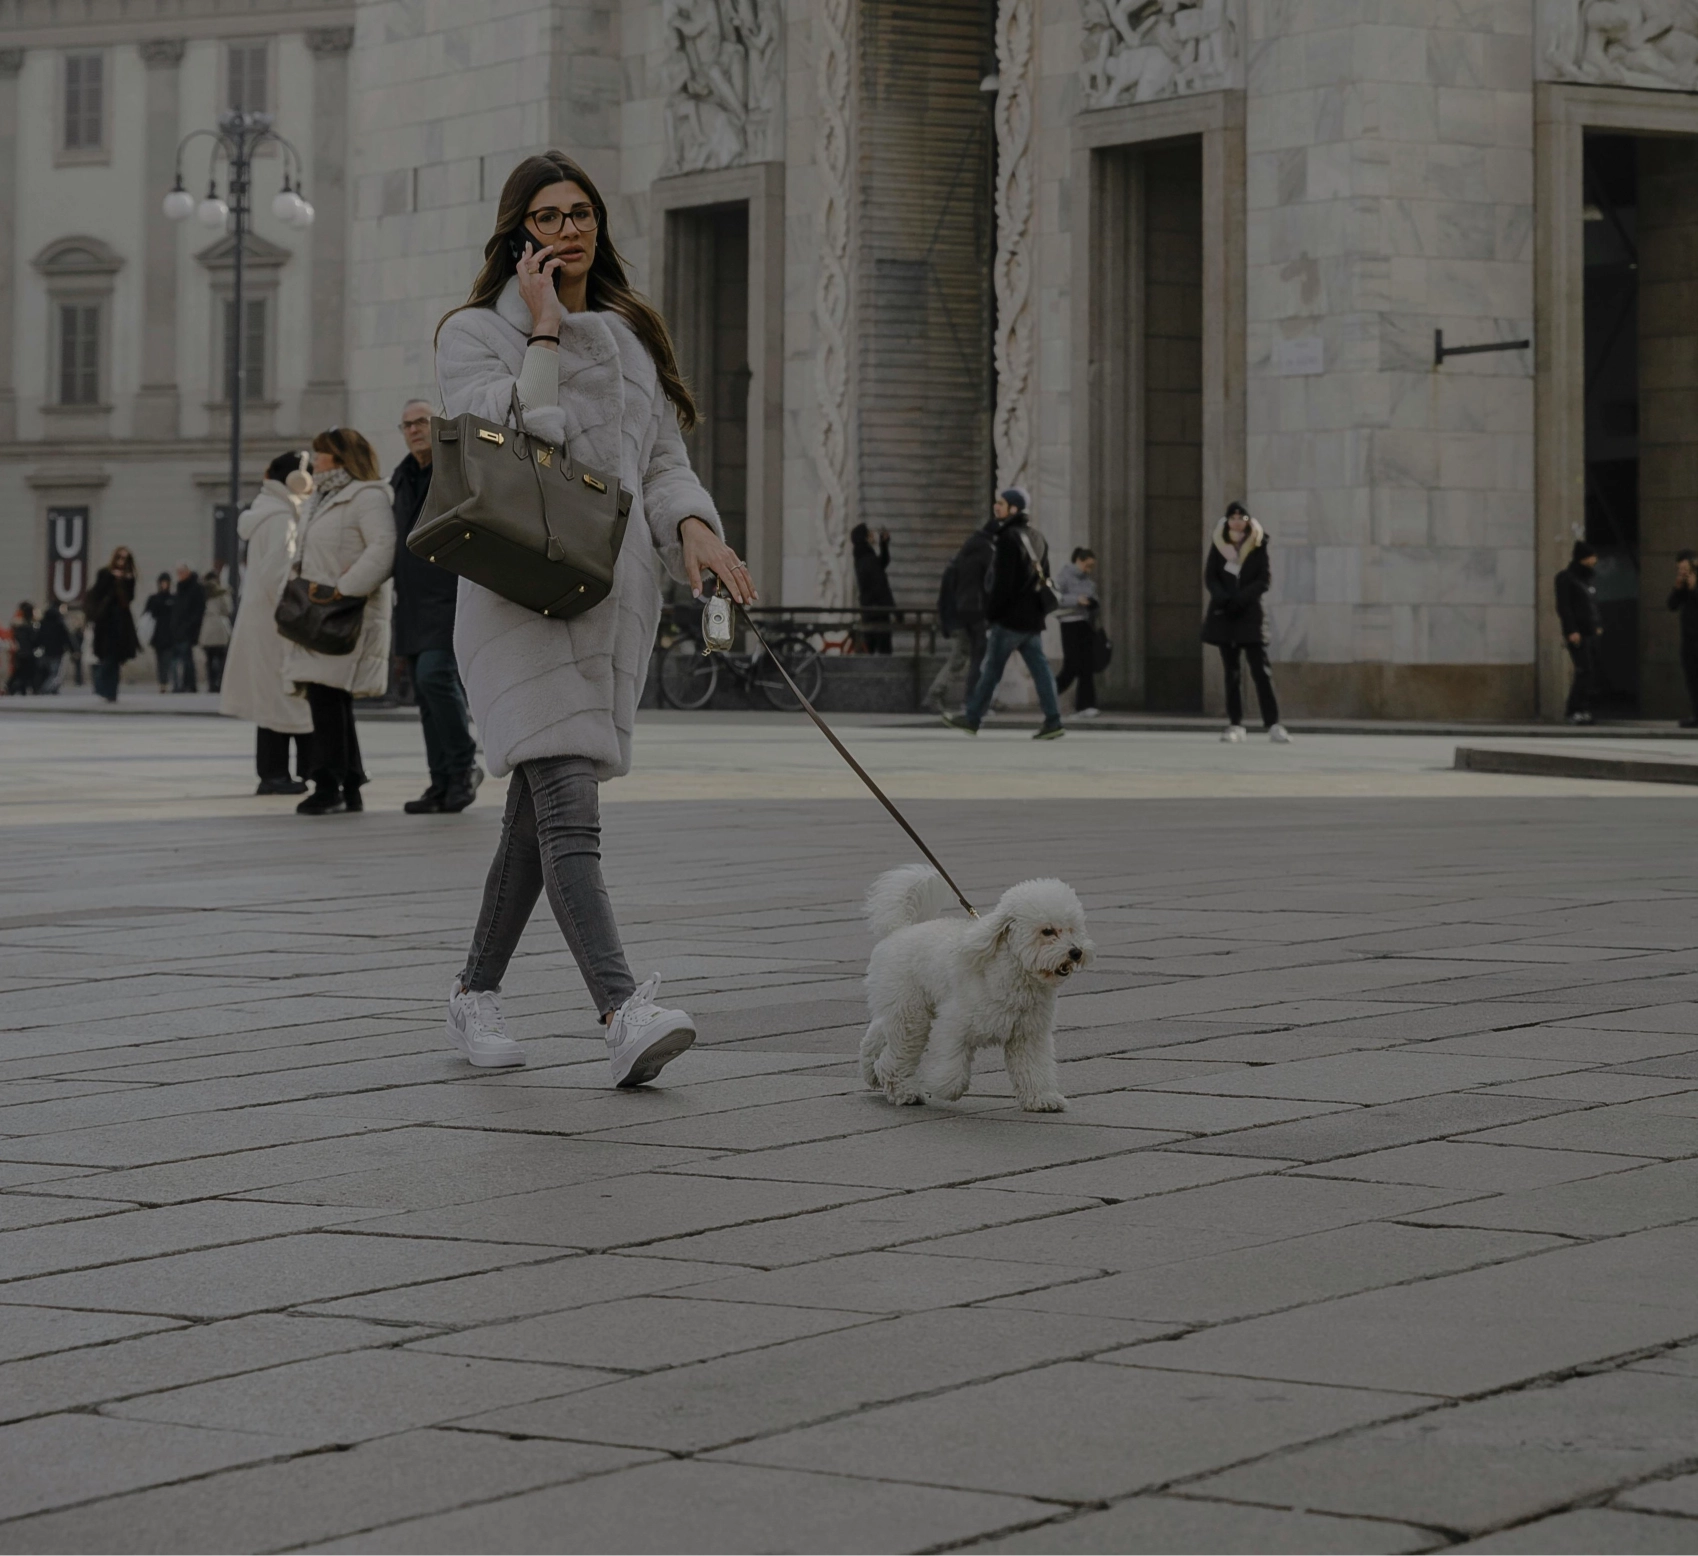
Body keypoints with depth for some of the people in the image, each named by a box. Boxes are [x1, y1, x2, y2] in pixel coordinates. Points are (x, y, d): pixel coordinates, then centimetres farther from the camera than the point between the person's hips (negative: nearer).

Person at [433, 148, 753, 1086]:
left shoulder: (630, 335, 18)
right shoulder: (475, 333, 1)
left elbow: (662, 460, 15)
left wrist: (692, 525, -5)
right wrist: (544, 334, -11)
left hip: (615, 593, 6)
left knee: (539, 812, 11)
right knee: (568, 807, -19)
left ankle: (476, 992, 25)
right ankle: (623, 1013, -31)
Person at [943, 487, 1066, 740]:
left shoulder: (1009, 538, -14)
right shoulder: (1036, 538, 14)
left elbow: (1002, 581, -18)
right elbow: (1044, 576, 18)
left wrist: (991, 613, -11)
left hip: (1011, 616, -8)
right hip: (1033, 616, 8)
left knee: (991, 668, 1)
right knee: (1039, 667, 4)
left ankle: (972, 717, 10)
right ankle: (1053, 721, -2)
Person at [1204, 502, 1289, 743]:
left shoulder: (1258, 546, -2)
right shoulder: (1219, 544, 3)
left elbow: (1265, 578, -6)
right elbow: (1210, 577, 2)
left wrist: (1241, 599, -18)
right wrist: (1222, 598, -17)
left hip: (1250, 613, -2)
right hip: (1224, 613, 2)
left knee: (1260, 670, -8)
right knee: (1231, 671, 5)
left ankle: (1273, 725, -12)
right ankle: (1235, 725, 8)